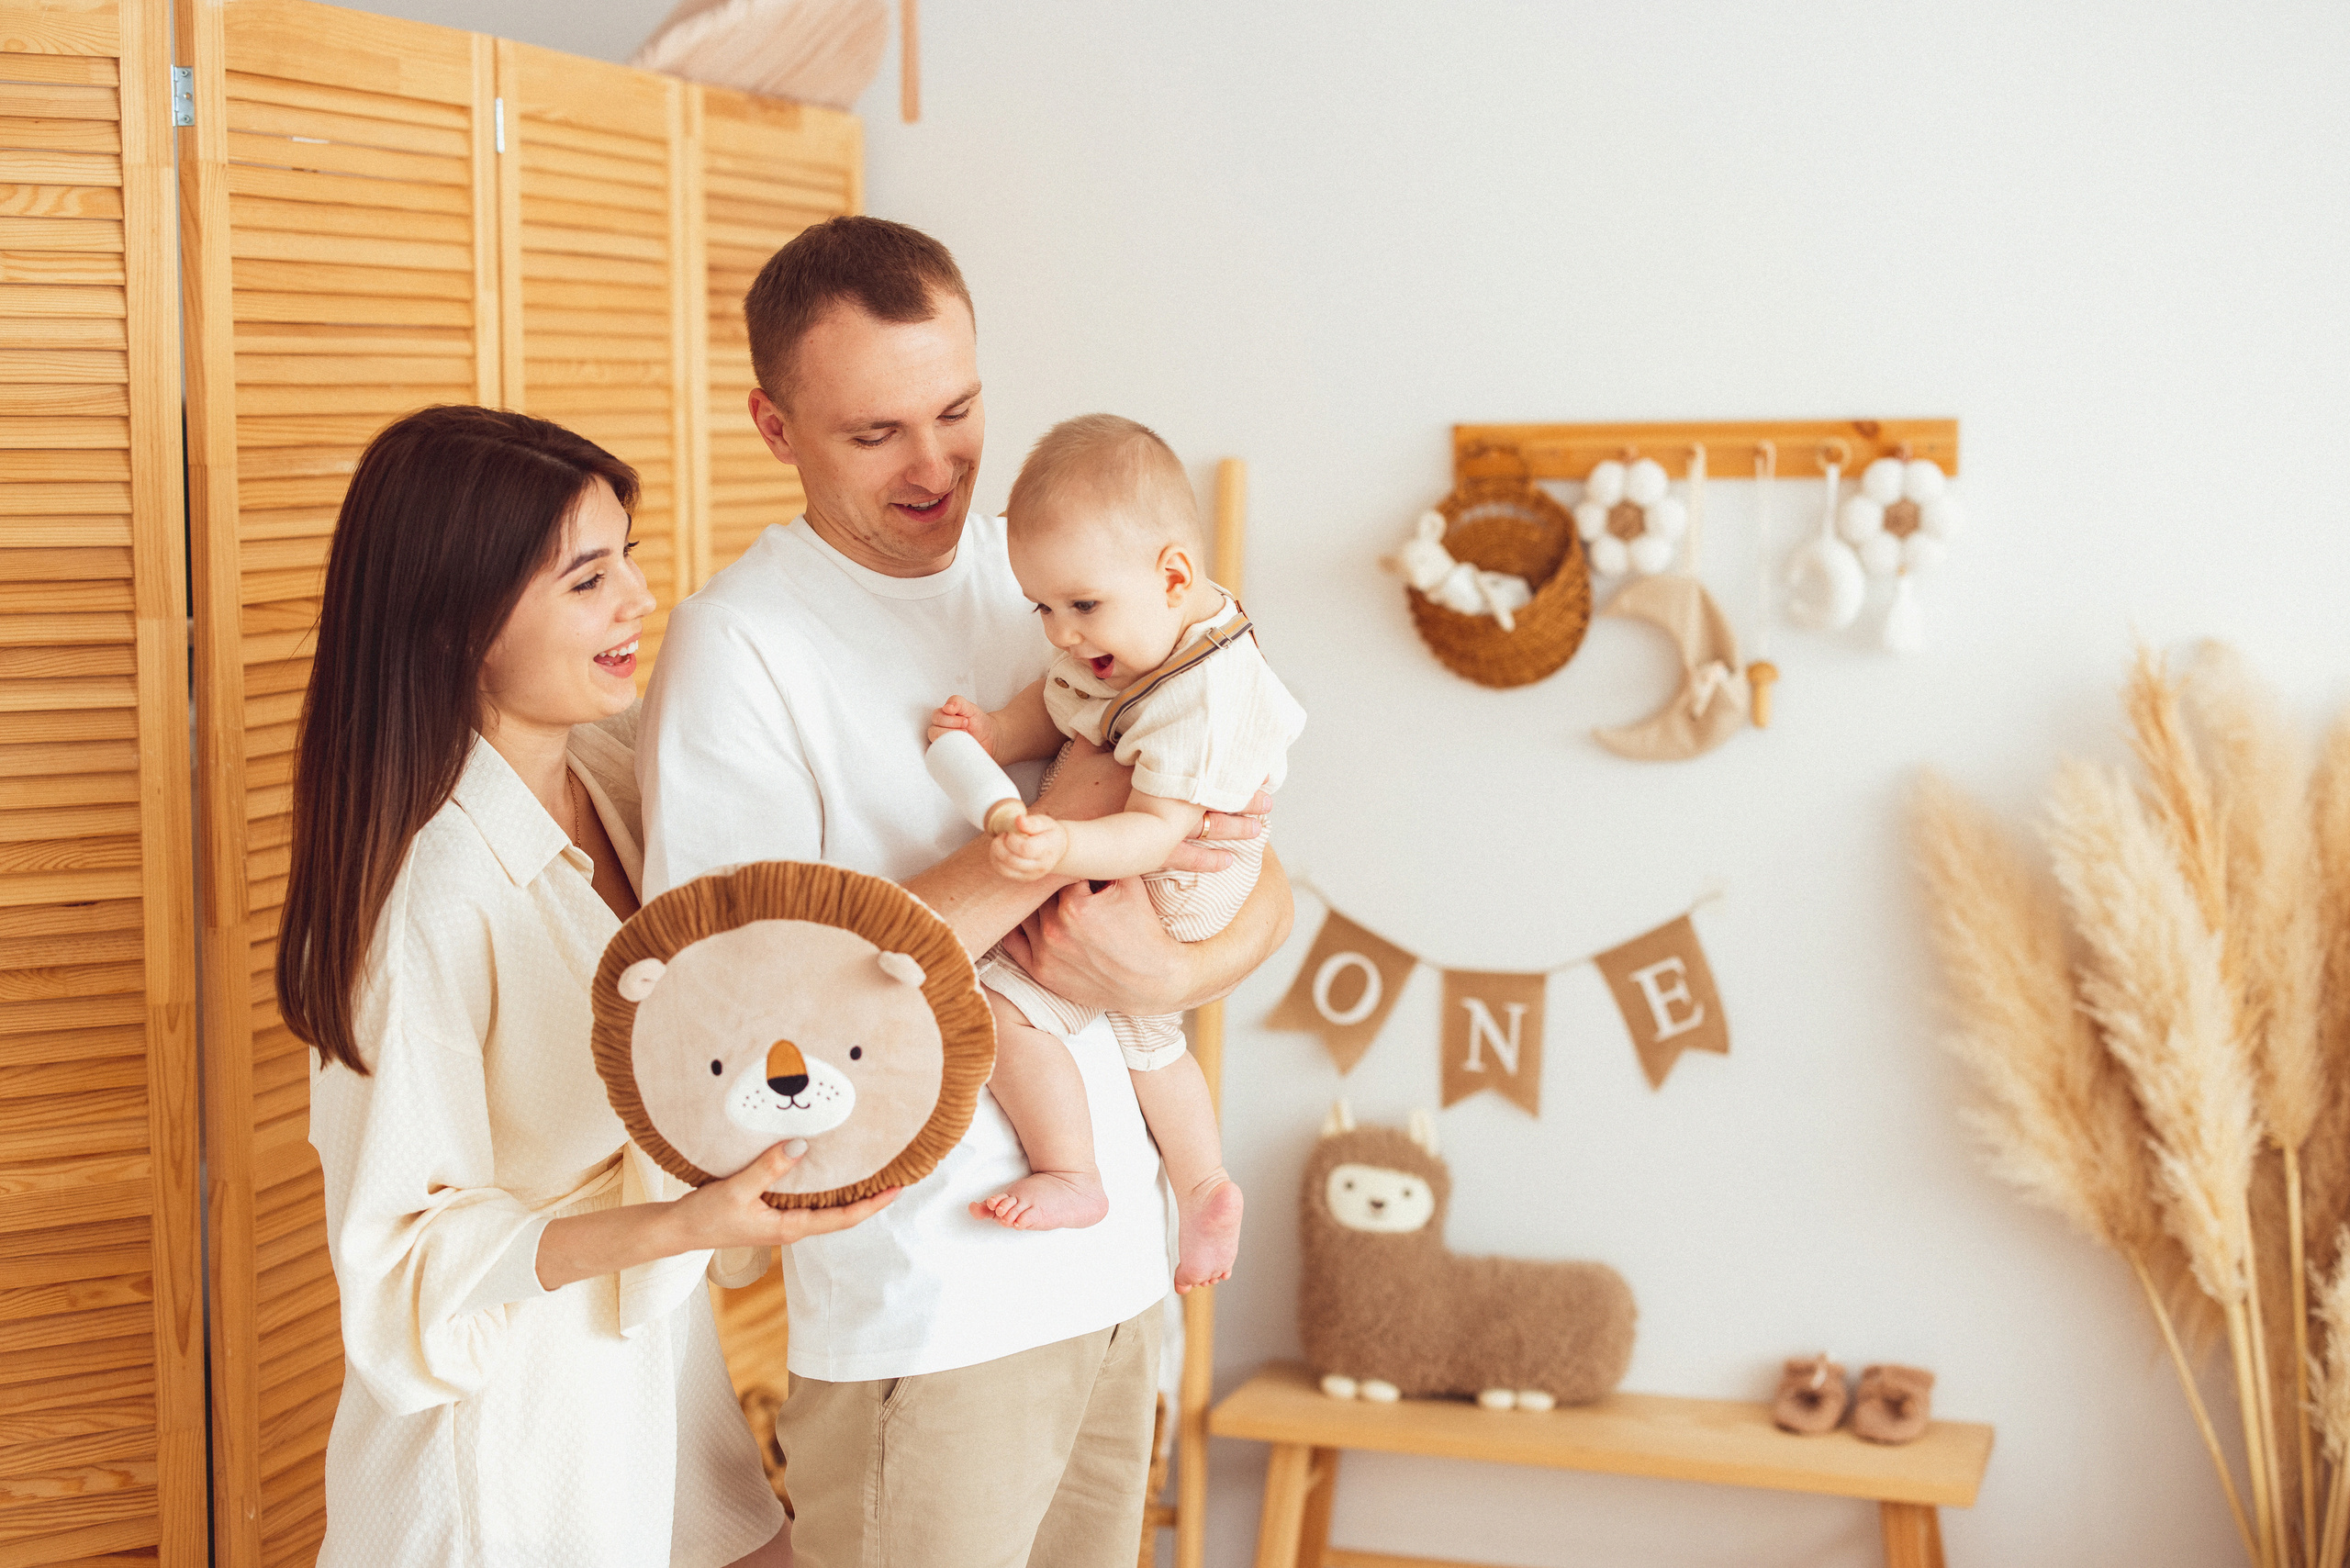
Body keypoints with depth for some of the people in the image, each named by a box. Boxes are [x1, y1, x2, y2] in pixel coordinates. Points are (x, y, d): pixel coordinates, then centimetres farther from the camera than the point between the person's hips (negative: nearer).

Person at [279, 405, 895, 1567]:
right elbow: (405, 1252, -21)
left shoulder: (615, 779, 0)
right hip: (511, 1417, -7)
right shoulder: (426, 889, -25)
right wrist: (671, 1228, -30)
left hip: (658, 1355, 7)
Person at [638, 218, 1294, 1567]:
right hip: (924, 1299, -5)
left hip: (1120, 1262, 6)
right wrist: (1067, 828, -21)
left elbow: (1265, 886, 8)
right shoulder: (737, 646, -11)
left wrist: (1175, 973, -16)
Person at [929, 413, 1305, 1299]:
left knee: (999, 1003, -17)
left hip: (1151, 913, -10)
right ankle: (1205, 1186, 43)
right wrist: (996, 734, -16)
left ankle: (1070, 1178, -3)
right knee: (1144, 1038, 29)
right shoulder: (1132, 636, -6)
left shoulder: (1201, 704, -35)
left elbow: (1157, 833, -39)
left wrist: (1063, 850, -56)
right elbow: (1057, 709, 5)